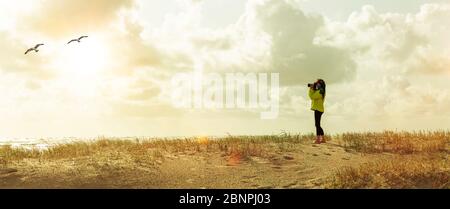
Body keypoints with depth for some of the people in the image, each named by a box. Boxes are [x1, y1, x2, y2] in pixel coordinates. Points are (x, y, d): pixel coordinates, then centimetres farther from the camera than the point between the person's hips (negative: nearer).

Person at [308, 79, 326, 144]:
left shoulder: (320, 91, -13)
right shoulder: (319, 91, 18)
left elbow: (312, 97, -17)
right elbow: (313, 96, 19)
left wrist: (311, 89, -7)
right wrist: (312, 89, 10)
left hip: (318, 109, -10)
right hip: (318, 109, 10)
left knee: (317, 125, -10)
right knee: (318, 125, 14)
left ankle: (318, 140, -11)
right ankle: (323, 139, 18)